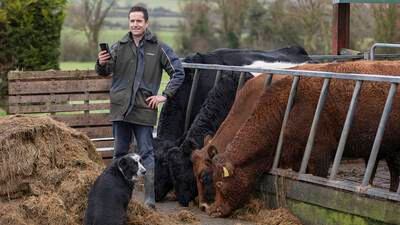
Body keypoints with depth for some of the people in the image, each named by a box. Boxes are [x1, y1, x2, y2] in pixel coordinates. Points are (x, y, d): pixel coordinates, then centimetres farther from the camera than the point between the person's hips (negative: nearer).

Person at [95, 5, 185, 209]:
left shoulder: (158, 48, 1)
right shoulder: (119, 47, 7)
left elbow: (178, 72, 5)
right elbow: (105, 72, 3)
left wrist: (165, 95, -3)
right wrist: (101, 64, -20)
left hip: (144, 109, -3)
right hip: (120, 108, 3)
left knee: (146, 154, -3)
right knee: (119, 153, 11)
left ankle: (150, 198, -3)